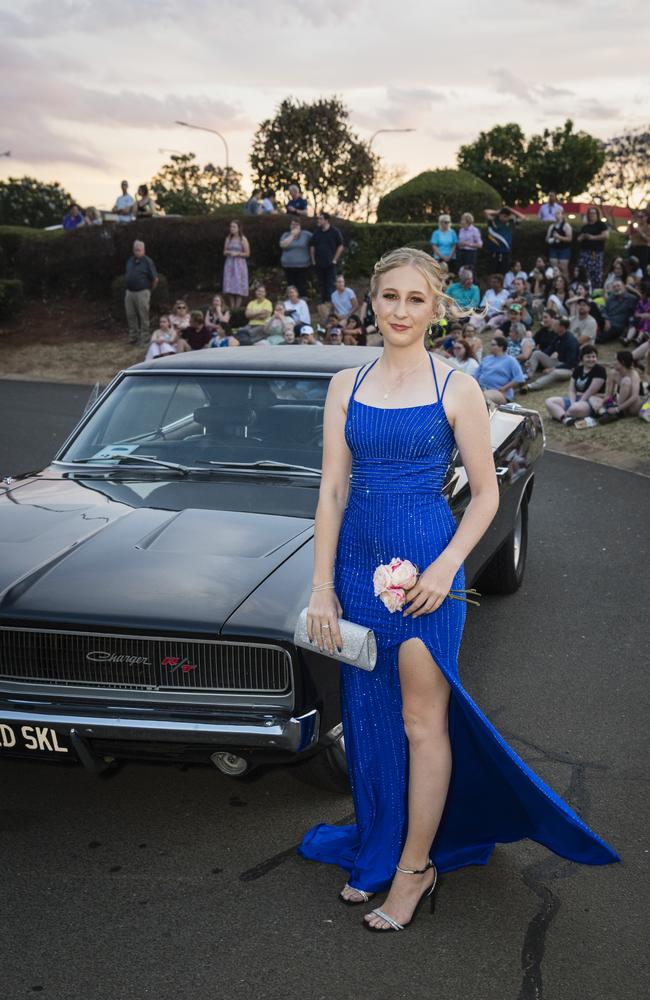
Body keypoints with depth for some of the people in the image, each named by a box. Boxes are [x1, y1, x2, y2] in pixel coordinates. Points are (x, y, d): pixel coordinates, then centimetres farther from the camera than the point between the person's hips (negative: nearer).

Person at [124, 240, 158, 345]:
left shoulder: (147, 262, -6)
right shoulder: (130, 261, 12)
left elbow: (155, 279, -5)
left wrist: (150, 289, 4)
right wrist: (129, 285, 16)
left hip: (142, 292, -6)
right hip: (129, 292, 6)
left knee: (143, 316, -2)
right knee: (130, 316, 8)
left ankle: (144, 338, 4)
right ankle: (133, 336, 18)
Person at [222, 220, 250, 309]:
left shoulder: (243, 239, -2)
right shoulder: (228, 239, 11)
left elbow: (247, 254, -4)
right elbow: (224, 252, 14)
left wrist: (237, 253, -14)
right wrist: (228, 252, -8)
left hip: (239, 264, -4)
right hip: (229, 264, 4)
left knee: (239, 288, -6)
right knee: (230, 287, 0)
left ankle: (237, 307, -3)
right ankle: (232, 307, 3)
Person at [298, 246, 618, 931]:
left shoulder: (456, 388, -4)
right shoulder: (346, 386, 5)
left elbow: (486, 494, -2)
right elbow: (332, 489, 4)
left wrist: (446, 566, -15)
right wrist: (322, 585, 0)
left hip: (426, 566, -4)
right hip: (358, 561, 4)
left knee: (422, 723, 3)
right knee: (368, 716, 13)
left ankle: (416, 866, 20)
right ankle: (378, 852, 32)